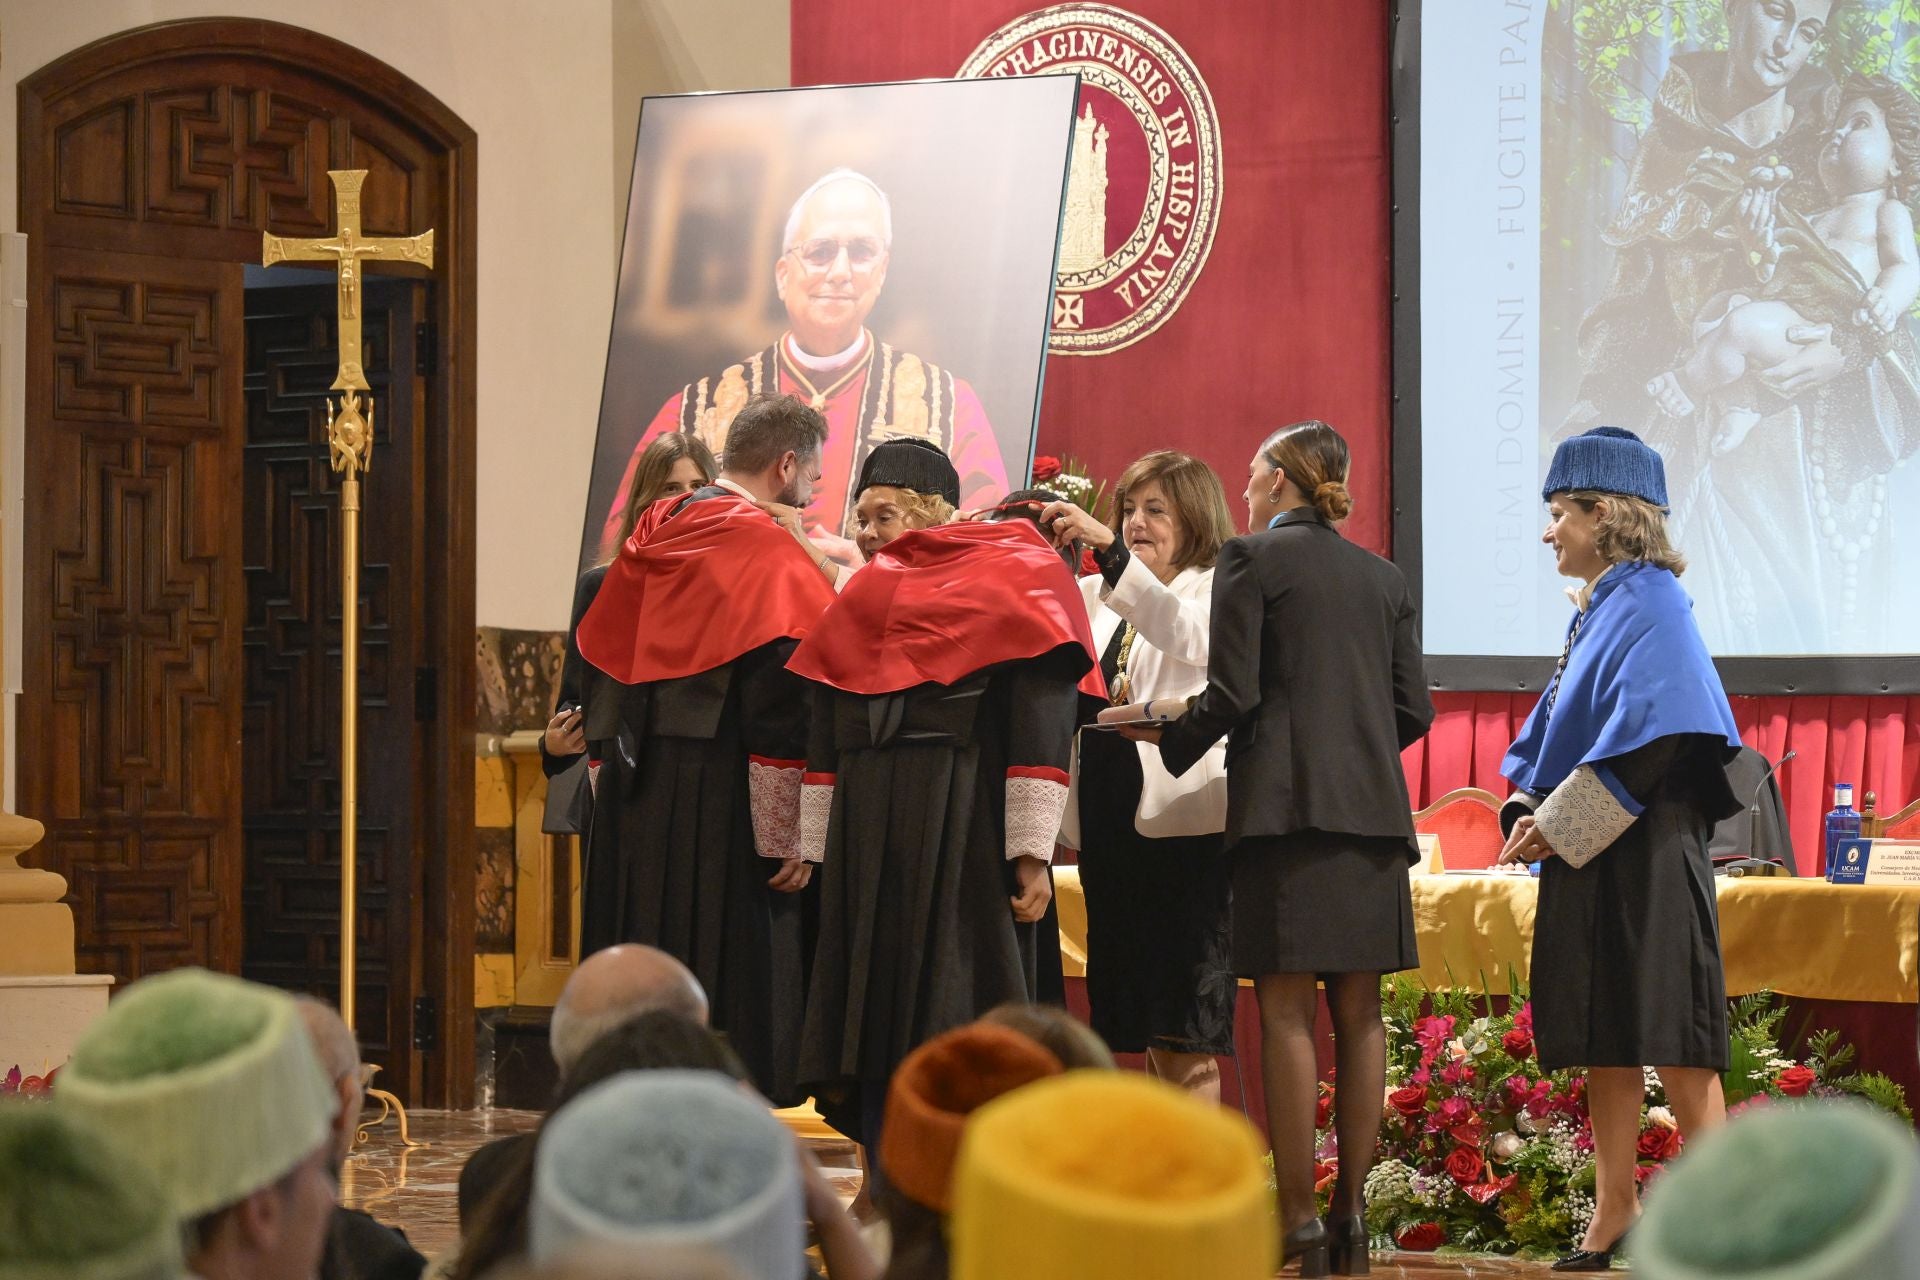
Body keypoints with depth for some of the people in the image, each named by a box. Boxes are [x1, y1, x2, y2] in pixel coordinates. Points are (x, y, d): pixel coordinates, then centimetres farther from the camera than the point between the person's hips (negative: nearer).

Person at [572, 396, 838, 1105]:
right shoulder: (770, 554, -11)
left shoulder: (651, 536, 12)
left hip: (633, 800, 7)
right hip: (718, 801, -7)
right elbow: (780, 710, -17)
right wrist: (792, 842, -16)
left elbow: (599, 659, 17)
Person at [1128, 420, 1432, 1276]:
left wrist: (1167, 740, 7)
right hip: (1373, 809, 5)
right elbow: (1413, 710, 11)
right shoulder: (1383, 578, 13)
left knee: (1286, 1011, -5)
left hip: (1286, 805, -5)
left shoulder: (1251, 558, -2)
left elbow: (1232, 694, -9)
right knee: (1357, 1012, 6)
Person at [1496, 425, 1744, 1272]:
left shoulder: (1648, 605, -11)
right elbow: (1561, 729, 22)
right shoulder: (1595, 613, 17)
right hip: (1588, 855, 9)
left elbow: (1651, 734, -20)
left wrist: (1560, 823, -18)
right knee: (1601, 1038, 8)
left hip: (1642, 853, -9)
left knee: (1669, 1038, -10)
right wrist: (1527, 811, 4)